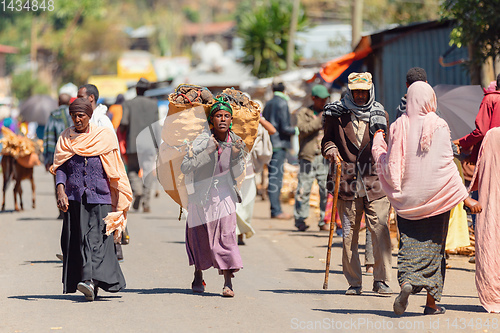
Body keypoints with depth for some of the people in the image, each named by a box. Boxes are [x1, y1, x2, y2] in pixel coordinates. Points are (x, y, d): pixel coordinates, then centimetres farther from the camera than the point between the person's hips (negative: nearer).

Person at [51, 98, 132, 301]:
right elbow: (60, 168, 5)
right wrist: (60, 191, -12)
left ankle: (91, 281, -29)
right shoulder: (66, 138, 10)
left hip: (99, 195, -3)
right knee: (77, 239, 1)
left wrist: (119, 201, 7)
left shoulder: (104, 136, 5)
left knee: (96, 238, -15)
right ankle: (91, 287, 10)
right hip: (74, 197, 3)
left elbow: (114, 170, 8)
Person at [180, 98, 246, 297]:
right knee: (198, 234, 8)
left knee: (226, 233, -14)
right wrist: (207, 152, -29)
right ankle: (198, 277, 31)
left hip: (223, 193, 1)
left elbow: (237, 174, 4)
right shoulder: (203, 140, -15)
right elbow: (185, 167, -21)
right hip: (201, 192, -1)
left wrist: (236, 155, -15)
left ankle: (228, 282, -13)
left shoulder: (235, 141, -3)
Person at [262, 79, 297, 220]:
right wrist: (297, 130, -1)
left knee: (274, 176, 11)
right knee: (276, 177, -8)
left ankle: (276, 209, 14)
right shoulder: (282, 104, -10)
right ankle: (276, 211, -9)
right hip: (279, 144, -8)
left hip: (269, 144, 8)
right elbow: (284, 127, -15)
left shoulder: (268, 104, 15)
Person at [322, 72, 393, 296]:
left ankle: (381, 280, -3)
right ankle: (354, 282, 11)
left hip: (375, 184, 0)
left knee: (380, 230, -10)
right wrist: (331, 150, -7)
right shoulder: (337, 114, 7)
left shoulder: (381, 114, 12)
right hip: (348, 184, 0)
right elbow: (327, 139, 15)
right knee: (349, 234, 2)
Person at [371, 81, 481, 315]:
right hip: (436, 196, -1)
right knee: (432, 245, 8)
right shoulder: (438, 127, -8)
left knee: (409, 243, 4)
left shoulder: (399, 126, -2)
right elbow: (447, 166, -11)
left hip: (407, 197, 1)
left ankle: (406, 281, -25)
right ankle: (431, 302, 11)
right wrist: (465, 197, -8)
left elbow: (390, 165, 2)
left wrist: (378, 142, 20)